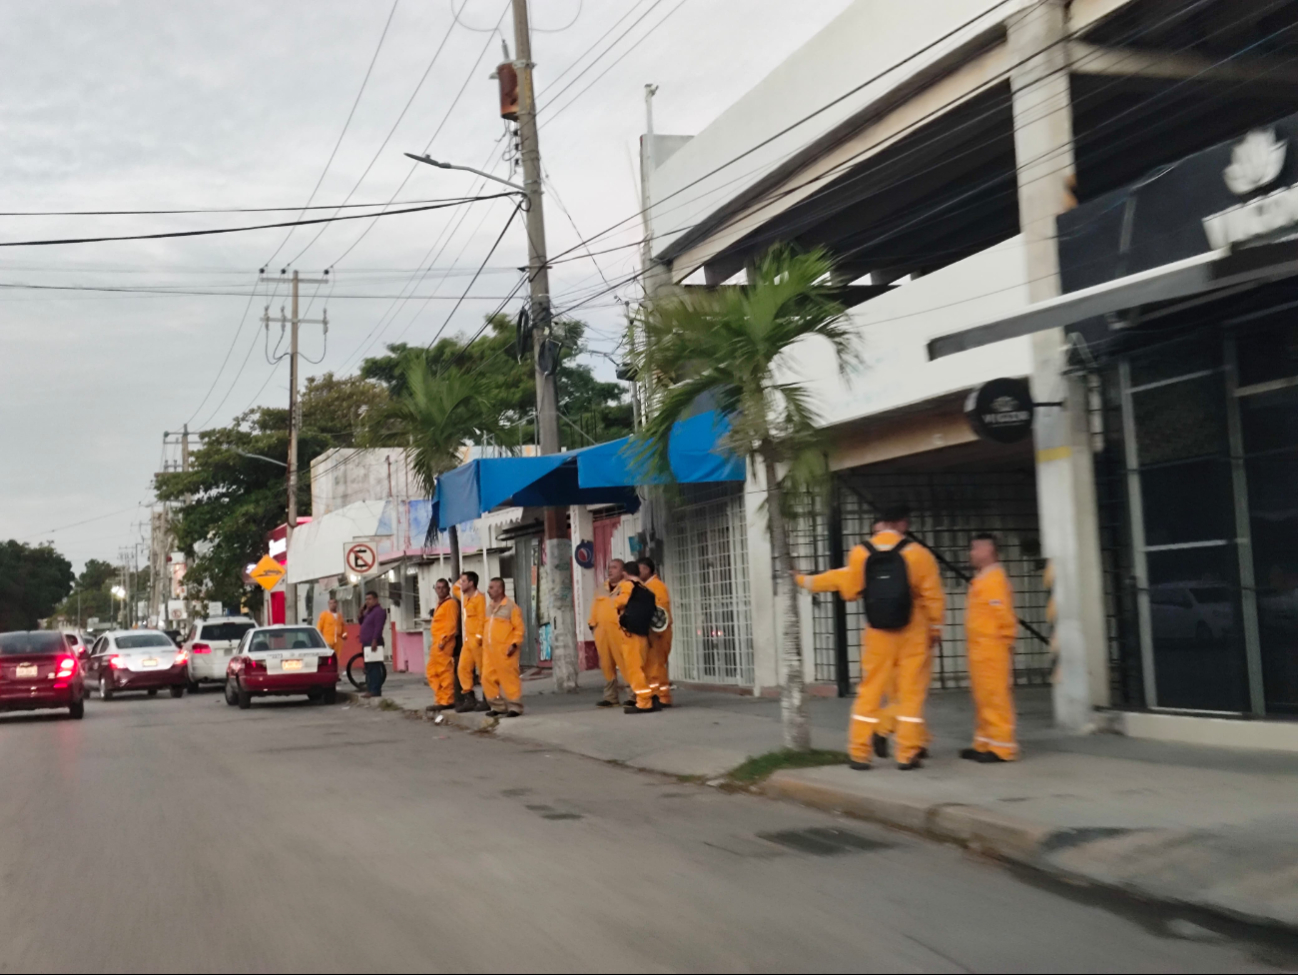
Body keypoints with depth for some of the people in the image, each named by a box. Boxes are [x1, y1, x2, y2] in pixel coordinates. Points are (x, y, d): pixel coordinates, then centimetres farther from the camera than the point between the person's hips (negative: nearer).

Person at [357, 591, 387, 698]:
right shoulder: (369, 612, 22)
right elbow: (362, 623, 27)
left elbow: (378, 628, -18)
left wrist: (374, 641, -26)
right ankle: (370, 689, 15)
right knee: (369, 668, 11)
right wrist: (362, 614, 10)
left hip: (373, 644, -10)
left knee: (374, 667, -13)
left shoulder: (379, 611, -9)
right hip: (367, 644, 10)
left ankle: (375, 690, -16)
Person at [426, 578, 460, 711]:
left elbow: (451, 624, -16)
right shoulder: (440, 604, 22)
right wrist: (433, 641, 17)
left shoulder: (451, 603, -7)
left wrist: (443, 639, -21)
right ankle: (440, 699, 16)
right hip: (437, 642, 11)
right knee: (432, 671, 12)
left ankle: (447, 701, -7)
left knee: (445, 671, -9)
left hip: (444, 642, -10)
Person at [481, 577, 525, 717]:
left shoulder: (511, 606, -5)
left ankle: (514, 707, 1)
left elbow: (519, 628, -9)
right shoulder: (489, 607, 18)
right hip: (489, 651, 8)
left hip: (505, 650, -8)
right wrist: (484, 644, 15)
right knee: (488, 678, 5)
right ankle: (498, 706, 16)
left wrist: (514, 644, -18)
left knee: (509, 678, -6)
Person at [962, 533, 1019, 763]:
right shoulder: (982, 579, 17)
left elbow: (1003, 614, -19)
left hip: (991, 648, -10)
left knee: (995, 697, -7)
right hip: (979, 648, 10)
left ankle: (1001, 747, -3)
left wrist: (1004, 642, -17)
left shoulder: (994, 578, -14)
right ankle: (984, 744, 20)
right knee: (982, 697, 13)